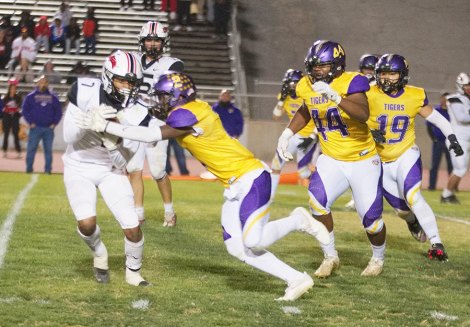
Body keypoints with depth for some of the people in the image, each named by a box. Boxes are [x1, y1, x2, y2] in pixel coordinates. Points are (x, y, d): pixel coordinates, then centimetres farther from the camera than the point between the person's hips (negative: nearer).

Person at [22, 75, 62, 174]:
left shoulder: (53, 97, 9)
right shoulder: (31, 96, 3)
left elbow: (58, 111, 11)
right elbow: (25, 110, 2)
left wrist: (54, 123, 0)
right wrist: (30, 122, -6)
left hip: (49, 128, 2)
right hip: (35, 128, -2)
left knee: (48, 150, 4)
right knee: (31, 149, -4)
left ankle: (48, 170, 9)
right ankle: (29, 169, 1)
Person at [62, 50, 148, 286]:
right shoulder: (86, 92, -19)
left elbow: (124, 163, -13)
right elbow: (68, 137, -17)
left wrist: (111, 140, -30)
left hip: (109, 169, 1)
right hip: (79, 167, -1)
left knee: (132, 226, -10)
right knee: (86, 222, -22)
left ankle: (133, 273, 18)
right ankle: (99, 255, 13)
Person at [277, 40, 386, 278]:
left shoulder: (350, 82, -22)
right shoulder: (307, 87, -4)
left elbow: (363, 115, -40)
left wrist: (334, 96, -49)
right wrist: (287, 133, 9)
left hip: (363, 161, -4)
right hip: (332, 160, 4)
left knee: (371, 218, 1)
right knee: (318, 201, -20)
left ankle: (378, 258, 33)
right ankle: (330, 257, 0)